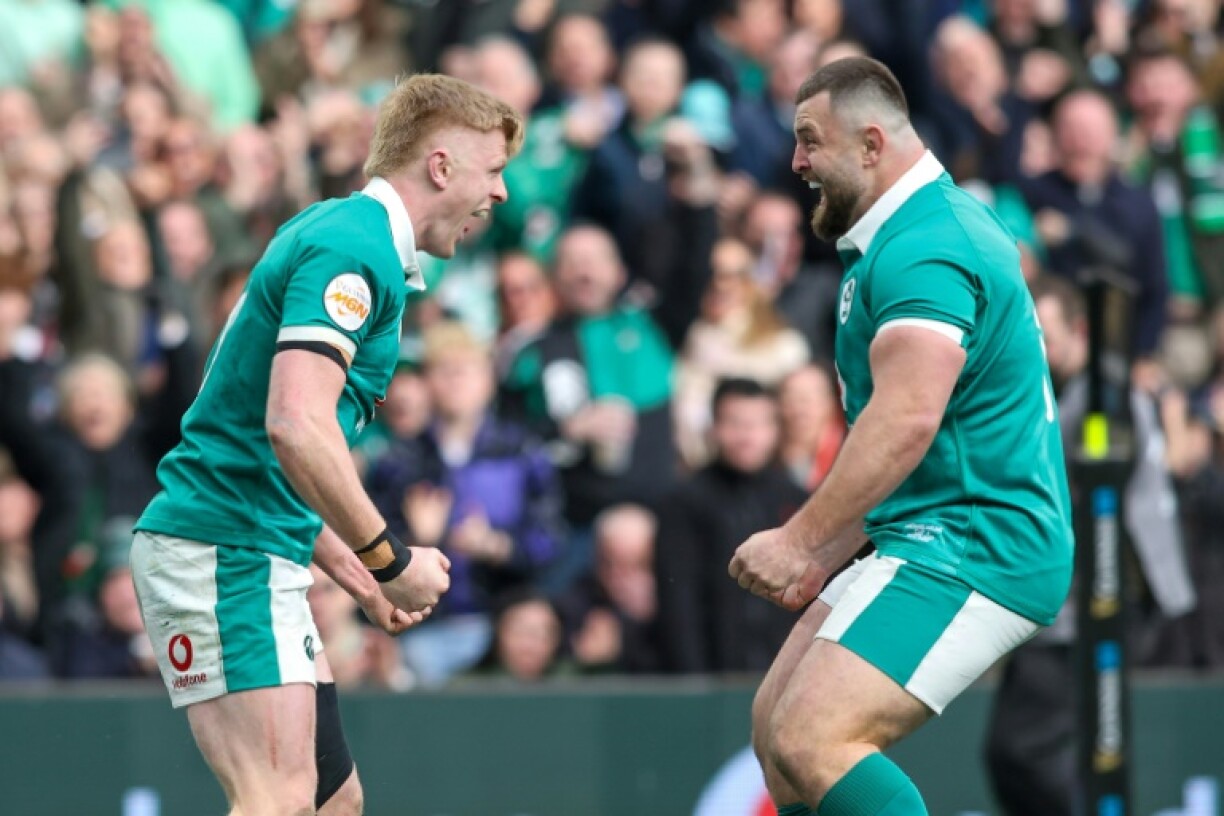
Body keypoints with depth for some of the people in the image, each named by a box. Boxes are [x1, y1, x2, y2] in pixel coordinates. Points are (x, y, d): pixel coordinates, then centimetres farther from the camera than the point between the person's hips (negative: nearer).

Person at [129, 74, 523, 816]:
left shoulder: (350, 241, 19)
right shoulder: (352, 248, -14)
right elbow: (296, 426, -27)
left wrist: (355, 575, 22)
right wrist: (392, 562, -18)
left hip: (257, 553, 11)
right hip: (225, 552, -11)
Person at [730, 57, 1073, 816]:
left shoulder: (921, 250, -17)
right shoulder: (947, 220, 17)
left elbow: (906, 419, -30)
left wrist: (799, 540, -28)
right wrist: (831, 551, 21)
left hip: (970, 553, -11)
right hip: (929, 536, 11)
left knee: (811, 740, -22)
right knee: (778, 724, 12)